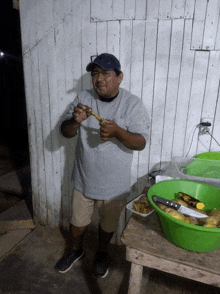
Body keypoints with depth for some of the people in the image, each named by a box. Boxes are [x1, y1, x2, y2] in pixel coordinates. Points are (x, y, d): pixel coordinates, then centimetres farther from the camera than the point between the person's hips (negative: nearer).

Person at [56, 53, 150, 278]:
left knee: (108, 224, 21)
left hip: (114, 183, -2)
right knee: (78, 221, 22)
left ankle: (102, 254, 52)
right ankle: (76, 250, 53)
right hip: (84, 179, 3)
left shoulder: (133, 104, -12)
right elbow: (66, 132, -3)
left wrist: (117, 131, -36)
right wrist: (75, 121, -26)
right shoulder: (83, 98, -4)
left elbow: (141, 142, -17)